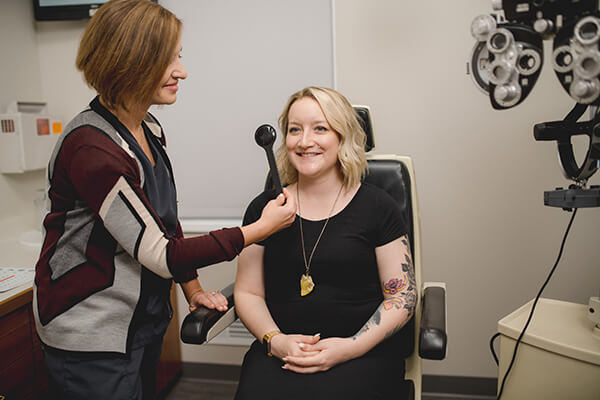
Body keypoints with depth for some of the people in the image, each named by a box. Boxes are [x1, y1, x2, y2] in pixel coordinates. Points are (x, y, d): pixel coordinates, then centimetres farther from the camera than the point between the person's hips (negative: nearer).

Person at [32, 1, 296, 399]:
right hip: (92, 337, -8)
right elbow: (158, 255, -24)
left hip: (144, 320, 8)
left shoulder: (148, 129, 1)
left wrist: (192, 287, 5)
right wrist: (259, 229, -20)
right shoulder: (91, 149, -26)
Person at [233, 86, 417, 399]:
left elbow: (402, 296, 2)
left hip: (362, 353, -1)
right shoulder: (265, 208, 7)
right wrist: (275, 340, -9)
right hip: (280, 350, 2)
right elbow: (248, 292, 10)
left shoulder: (377, 206, 2)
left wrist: (351, 347, -12)